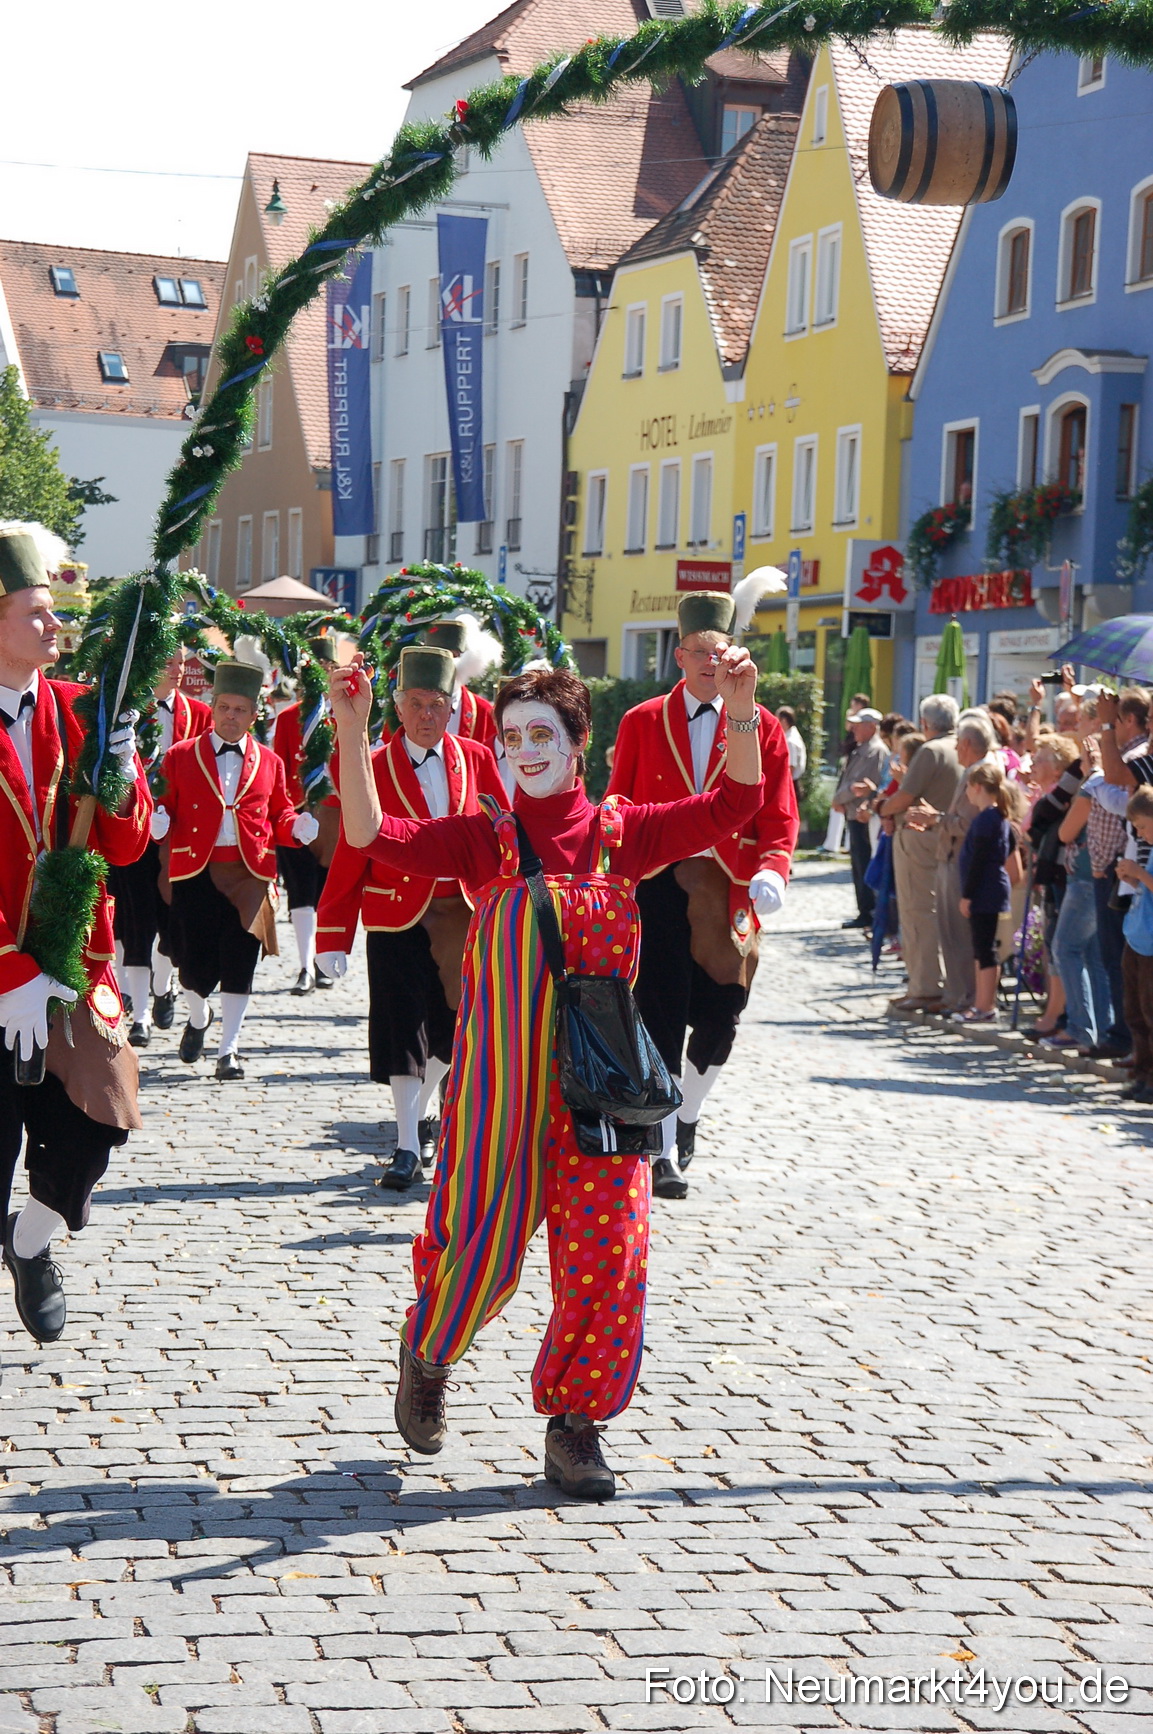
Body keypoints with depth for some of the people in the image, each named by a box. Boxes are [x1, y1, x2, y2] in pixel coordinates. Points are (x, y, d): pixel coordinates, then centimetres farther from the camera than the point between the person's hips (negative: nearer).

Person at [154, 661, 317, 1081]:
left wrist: (298, 827, -7)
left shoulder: (269, 762, 10)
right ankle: (198, 1018, 32)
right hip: (195, 874, -1)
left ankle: (229, 1049, 10)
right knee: (196, 964, 0)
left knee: (239, 966, 0)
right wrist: (159, 822, -18)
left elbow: (279, 815, 13)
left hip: (249, 876, 1)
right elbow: (169, 811, 4)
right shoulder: (181, 756, 4)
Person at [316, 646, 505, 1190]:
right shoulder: (375, 768, -5)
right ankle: (408, 1146, 6)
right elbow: (351, 855, -5)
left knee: (452, 1024, 9)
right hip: (397, 916, -3)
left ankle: (421, 1112, 34)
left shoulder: (476, 759, 3)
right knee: (401, 1029, -2)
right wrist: (333, 935, -7)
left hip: (463, 914, 3)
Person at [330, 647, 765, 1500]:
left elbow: (733, 803, -4)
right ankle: (428, 1355, 33)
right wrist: (352, 731, -20)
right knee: (482, 1244, 0)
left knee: (604, 1251, -1)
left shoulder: (621, 832, 5)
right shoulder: (485, 839, 2)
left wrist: (740, 710, -19)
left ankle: (575, 1427, 15)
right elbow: (371, 833, -9)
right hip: (502, 1075, -1)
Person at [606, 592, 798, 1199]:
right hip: (658, 884, -1)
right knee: (661, 1016, -5)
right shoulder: (641, 723, 6)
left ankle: (687, 1116, 32)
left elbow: (779, 818, 3)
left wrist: (771, 873, -15)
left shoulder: (762, 727, 6)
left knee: (719, 1015, 4)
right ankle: (663, 1153, -1)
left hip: (728, 892, 1)